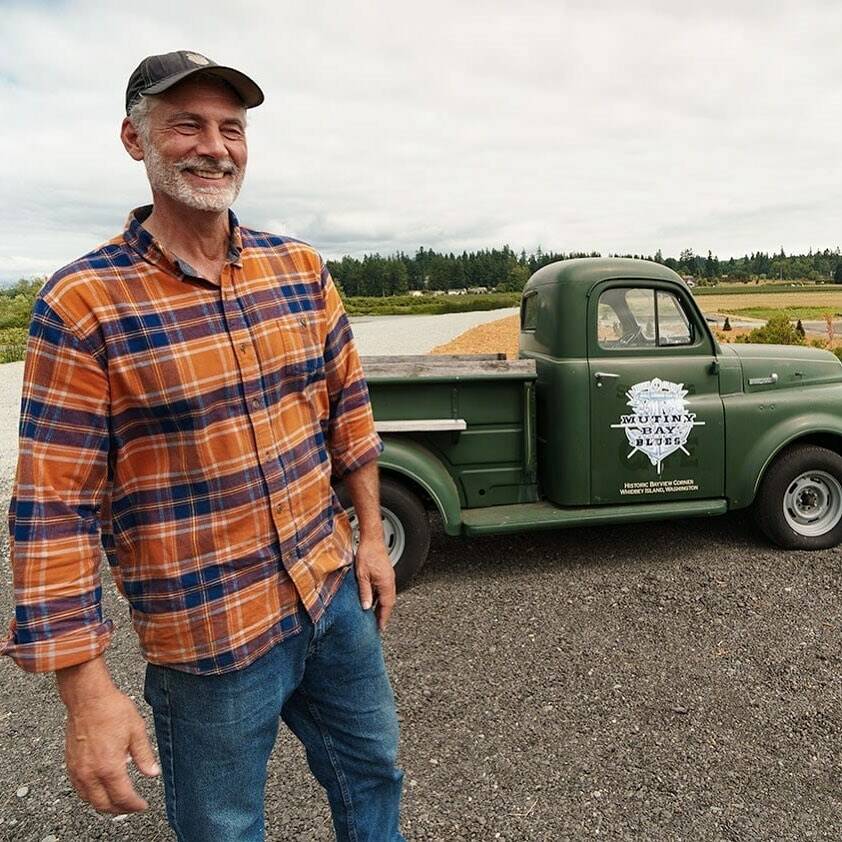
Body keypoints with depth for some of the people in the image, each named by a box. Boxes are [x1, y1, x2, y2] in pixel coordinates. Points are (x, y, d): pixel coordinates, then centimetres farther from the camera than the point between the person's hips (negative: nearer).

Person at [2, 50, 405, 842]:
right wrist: (87, 690, -14)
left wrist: (372, 535, 9)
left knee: (373, 778, 25)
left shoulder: (301, 268, 0)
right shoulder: (82, 303, -14)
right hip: (209, 637, -4)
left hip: (337, 594, 5)